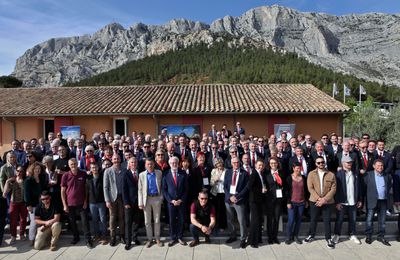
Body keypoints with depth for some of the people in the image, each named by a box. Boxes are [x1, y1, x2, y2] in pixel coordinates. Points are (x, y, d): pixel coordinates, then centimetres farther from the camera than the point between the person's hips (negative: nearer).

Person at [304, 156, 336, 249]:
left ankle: (328, 239, 20)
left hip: (328, 202, -1)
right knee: (313, 219, 12)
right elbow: (310, 188, -5)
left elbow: (333, 189, -5)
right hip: (314, 201, 1)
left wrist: (324, 199, -14)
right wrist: (318, 198, -16)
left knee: (327, 220, 5)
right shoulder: (311, 174, 0)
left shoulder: (331, 174, 0)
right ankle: (311, 236, 29)